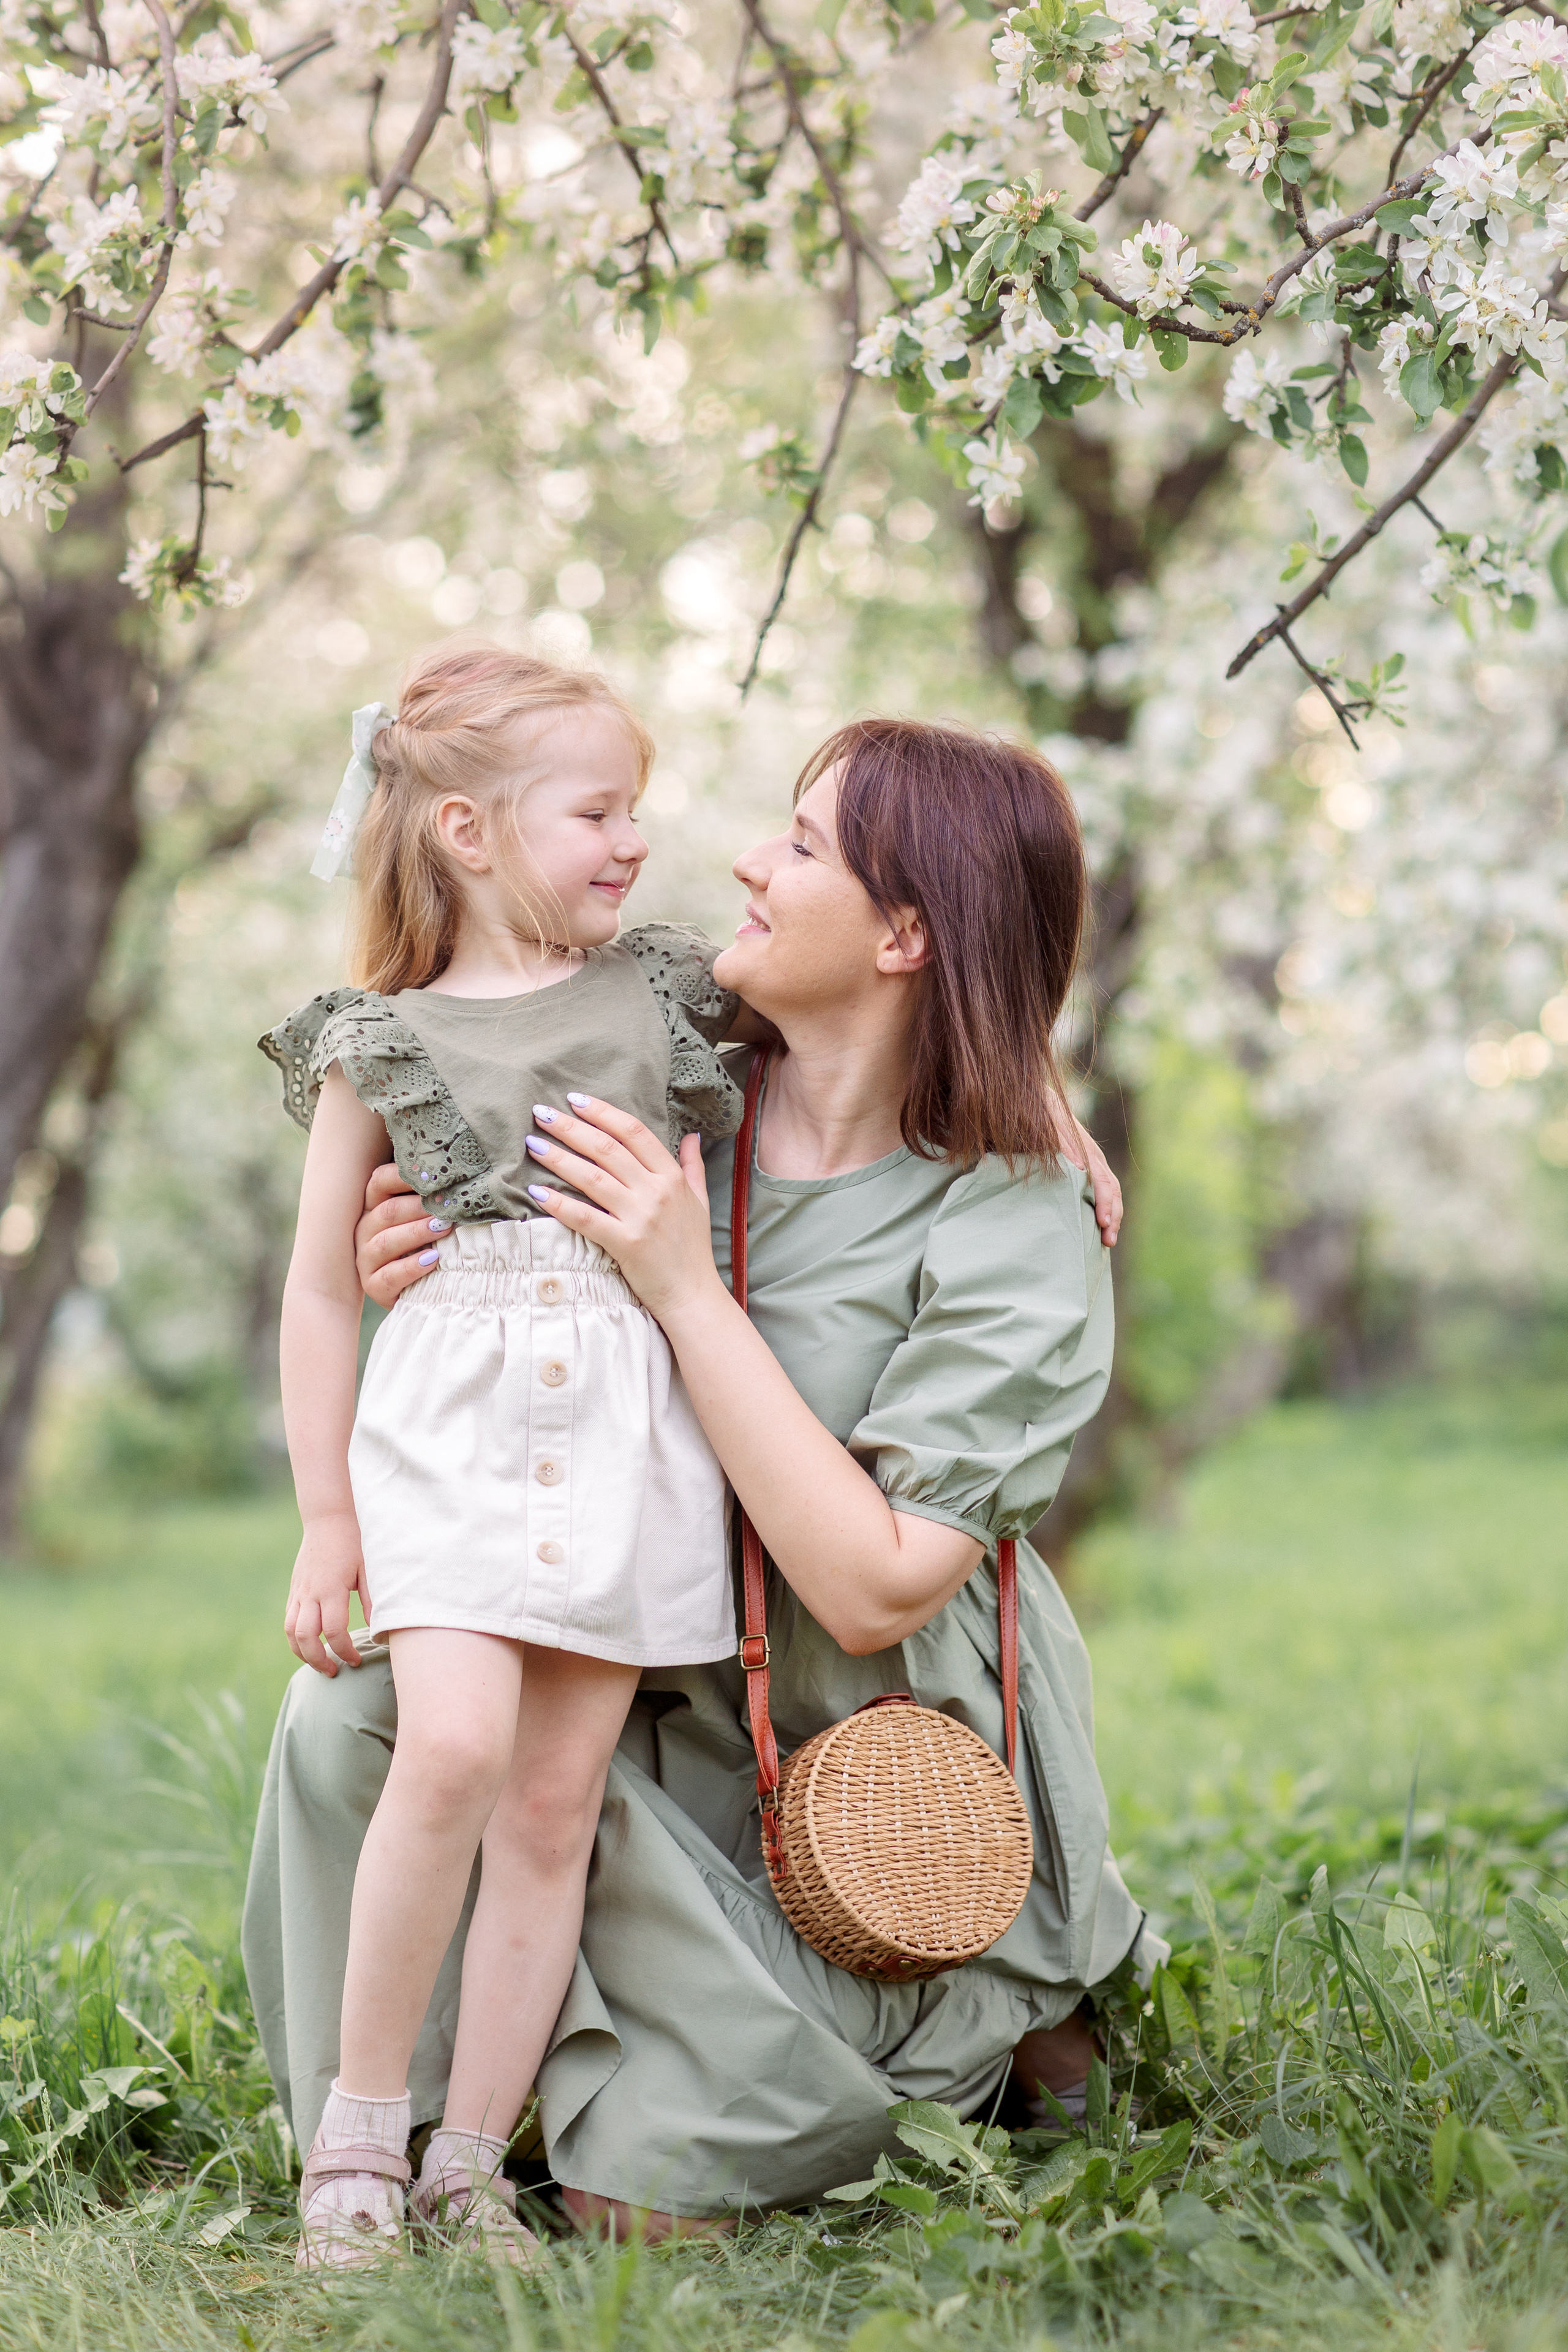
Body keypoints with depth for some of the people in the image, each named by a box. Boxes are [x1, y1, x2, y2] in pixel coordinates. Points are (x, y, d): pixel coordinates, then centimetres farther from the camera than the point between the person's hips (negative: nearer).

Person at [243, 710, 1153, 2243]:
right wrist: (430, 1293, -12)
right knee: (356, 1713, -18)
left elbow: (875, 1587, -27)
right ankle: (384, 2150, 5)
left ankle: (995, 2028, 15)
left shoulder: (1018, 1227, -20)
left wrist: (690, 1294, -28)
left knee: (642, 2191, -11)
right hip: (665, 1715, 5)